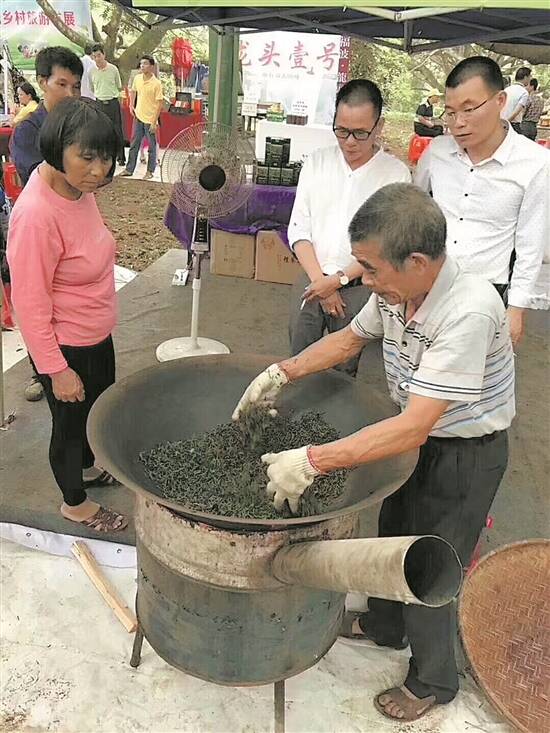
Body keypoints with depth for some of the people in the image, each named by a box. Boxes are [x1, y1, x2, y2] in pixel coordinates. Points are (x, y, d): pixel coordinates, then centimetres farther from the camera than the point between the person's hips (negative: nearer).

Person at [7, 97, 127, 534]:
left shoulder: (80, 187, -5)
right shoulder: (36, 213, -30)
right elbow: (30, 302, -25)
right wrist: (56, 370, -21)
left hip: (97, 335, 8)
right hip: (65, 347, -8)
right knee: (71, 421, 15)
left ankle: (87, 468, 56)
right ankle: (75, 503, 41)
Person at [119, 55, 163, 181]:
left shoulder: (156, 83, -14)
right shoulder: (137, 78, 2)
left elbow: (159, 103, -14)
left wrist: (154, 122, -18)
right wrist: (131, 105, 15)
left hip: (150, 119, -6)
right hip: (138, 117, 6)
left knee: (151, 146, 5)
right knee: (134, 144, 11)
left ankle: (150, 171, 16)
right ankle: (129, 169, 20)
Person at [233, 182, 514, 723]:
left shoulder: (468, 312, -37)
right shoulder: (395, 289, -15)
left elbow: (413, 428, -39)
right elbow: (351, 337, 5)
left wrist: (312, 461, -40)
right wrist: (282, 372, -5)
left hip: (466, 453, -7)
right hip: (416, 435, 7)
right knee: (393, 536, 26)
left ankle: (433, 681, 38)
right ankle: (384, 625, 55)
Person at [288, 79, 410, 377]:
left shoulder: (396, 174, -7)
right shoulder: (316, 162, 3)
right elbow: (298, 229, 1)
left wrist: (338, 279, -12)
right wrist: (320, 281, -8)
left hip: (357, 287, -2)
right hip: (311, 280, 2)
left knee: (343, 370, 10)